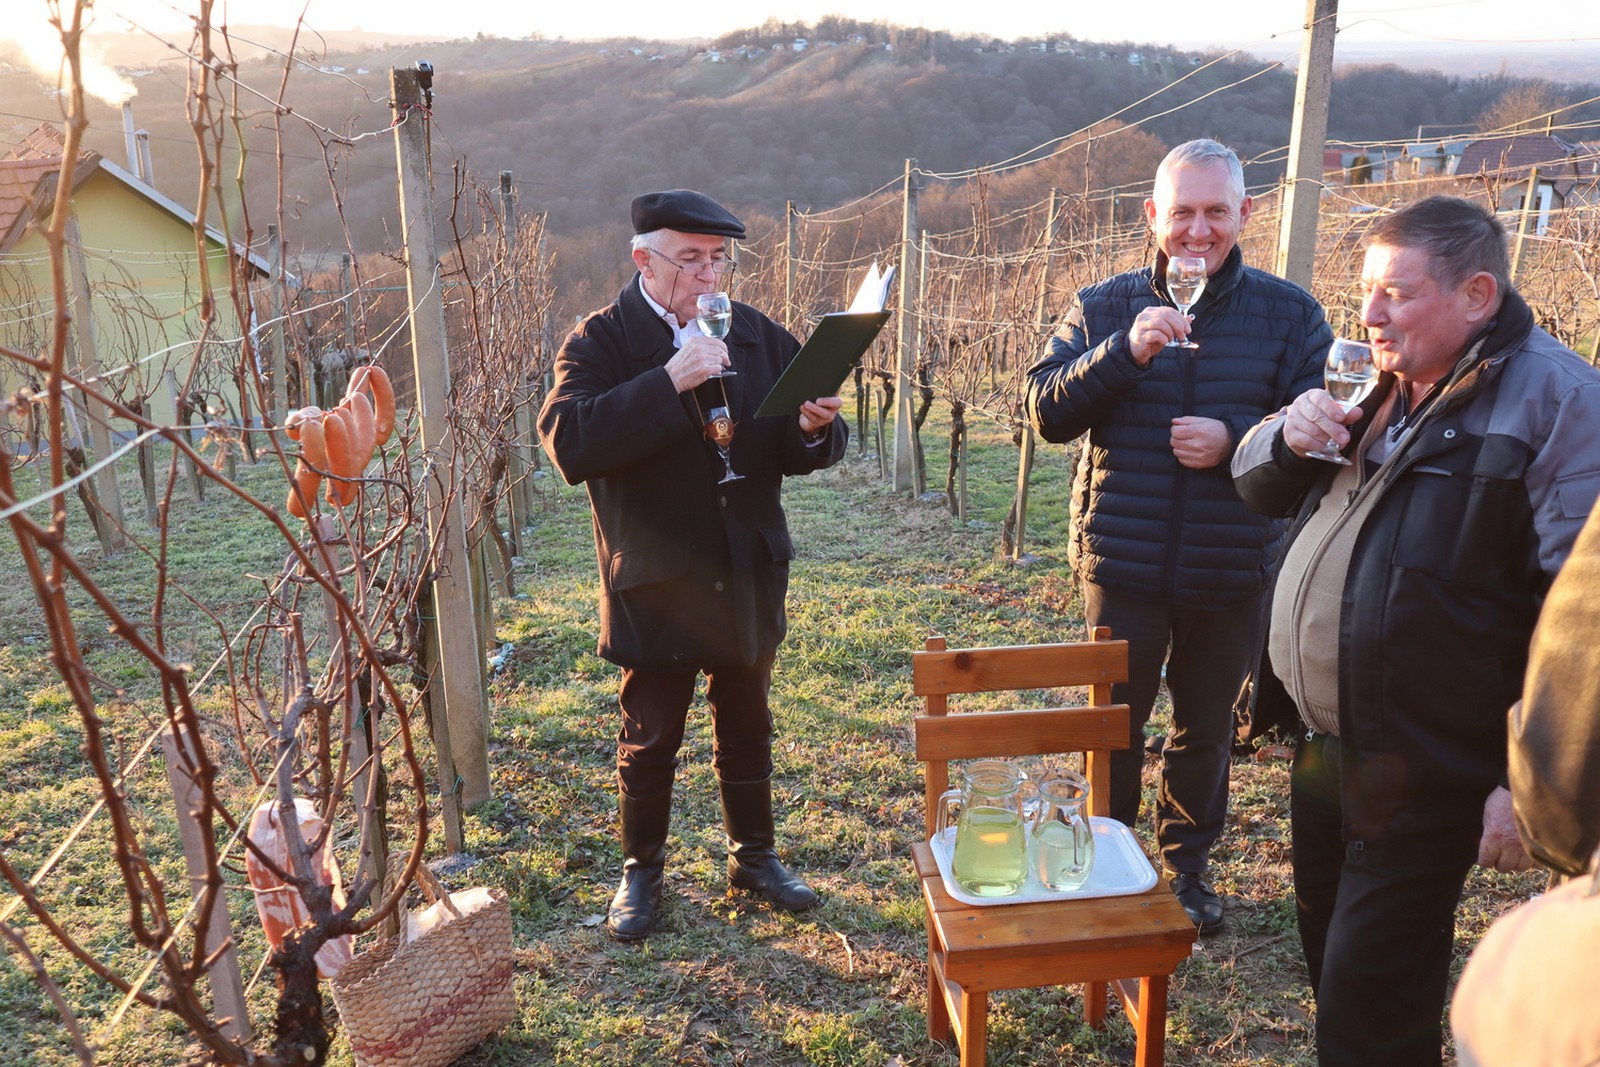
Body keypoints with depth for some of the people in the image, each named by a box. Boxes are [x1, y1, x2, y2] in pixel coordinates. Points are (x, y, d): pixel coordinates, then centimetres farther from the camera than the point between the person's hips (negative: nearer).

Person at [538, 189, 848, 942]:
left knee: (747, 731, 19)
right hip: (657, 587, -4)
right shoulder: (601, 342, -10)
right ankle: (641, 871, 34)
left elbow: (805, 450, 4)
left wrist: (815, 429, -21)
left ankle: (754, 855, 39)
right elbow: (568, 442, -26)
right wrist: (669, 382, -33)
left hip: (748, 578, 4)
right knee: (649, 741, 13)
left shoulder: (759, 336, 4)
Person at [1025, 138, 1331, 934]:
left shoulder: (1289, 313, 1)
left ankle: (1187, 862, 38)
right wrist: (1124, 351, -24)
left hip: (1231, 568, 1)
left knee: (1206, 724, 16)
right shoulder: (1105, 307, 0)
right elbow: (1047, 413, -10)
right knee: (1115, 721, 11)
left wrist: (1237, 439, -20)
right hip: (1122, 561, 0)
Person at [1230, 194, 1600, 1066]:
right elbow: (1261, 487, 16)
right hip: (1323, 749, 8)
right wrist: (1286, 439, -6)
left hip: (1422, 776, -8)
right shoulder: (1379, 391, 10)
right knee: (1332, 967, 23)